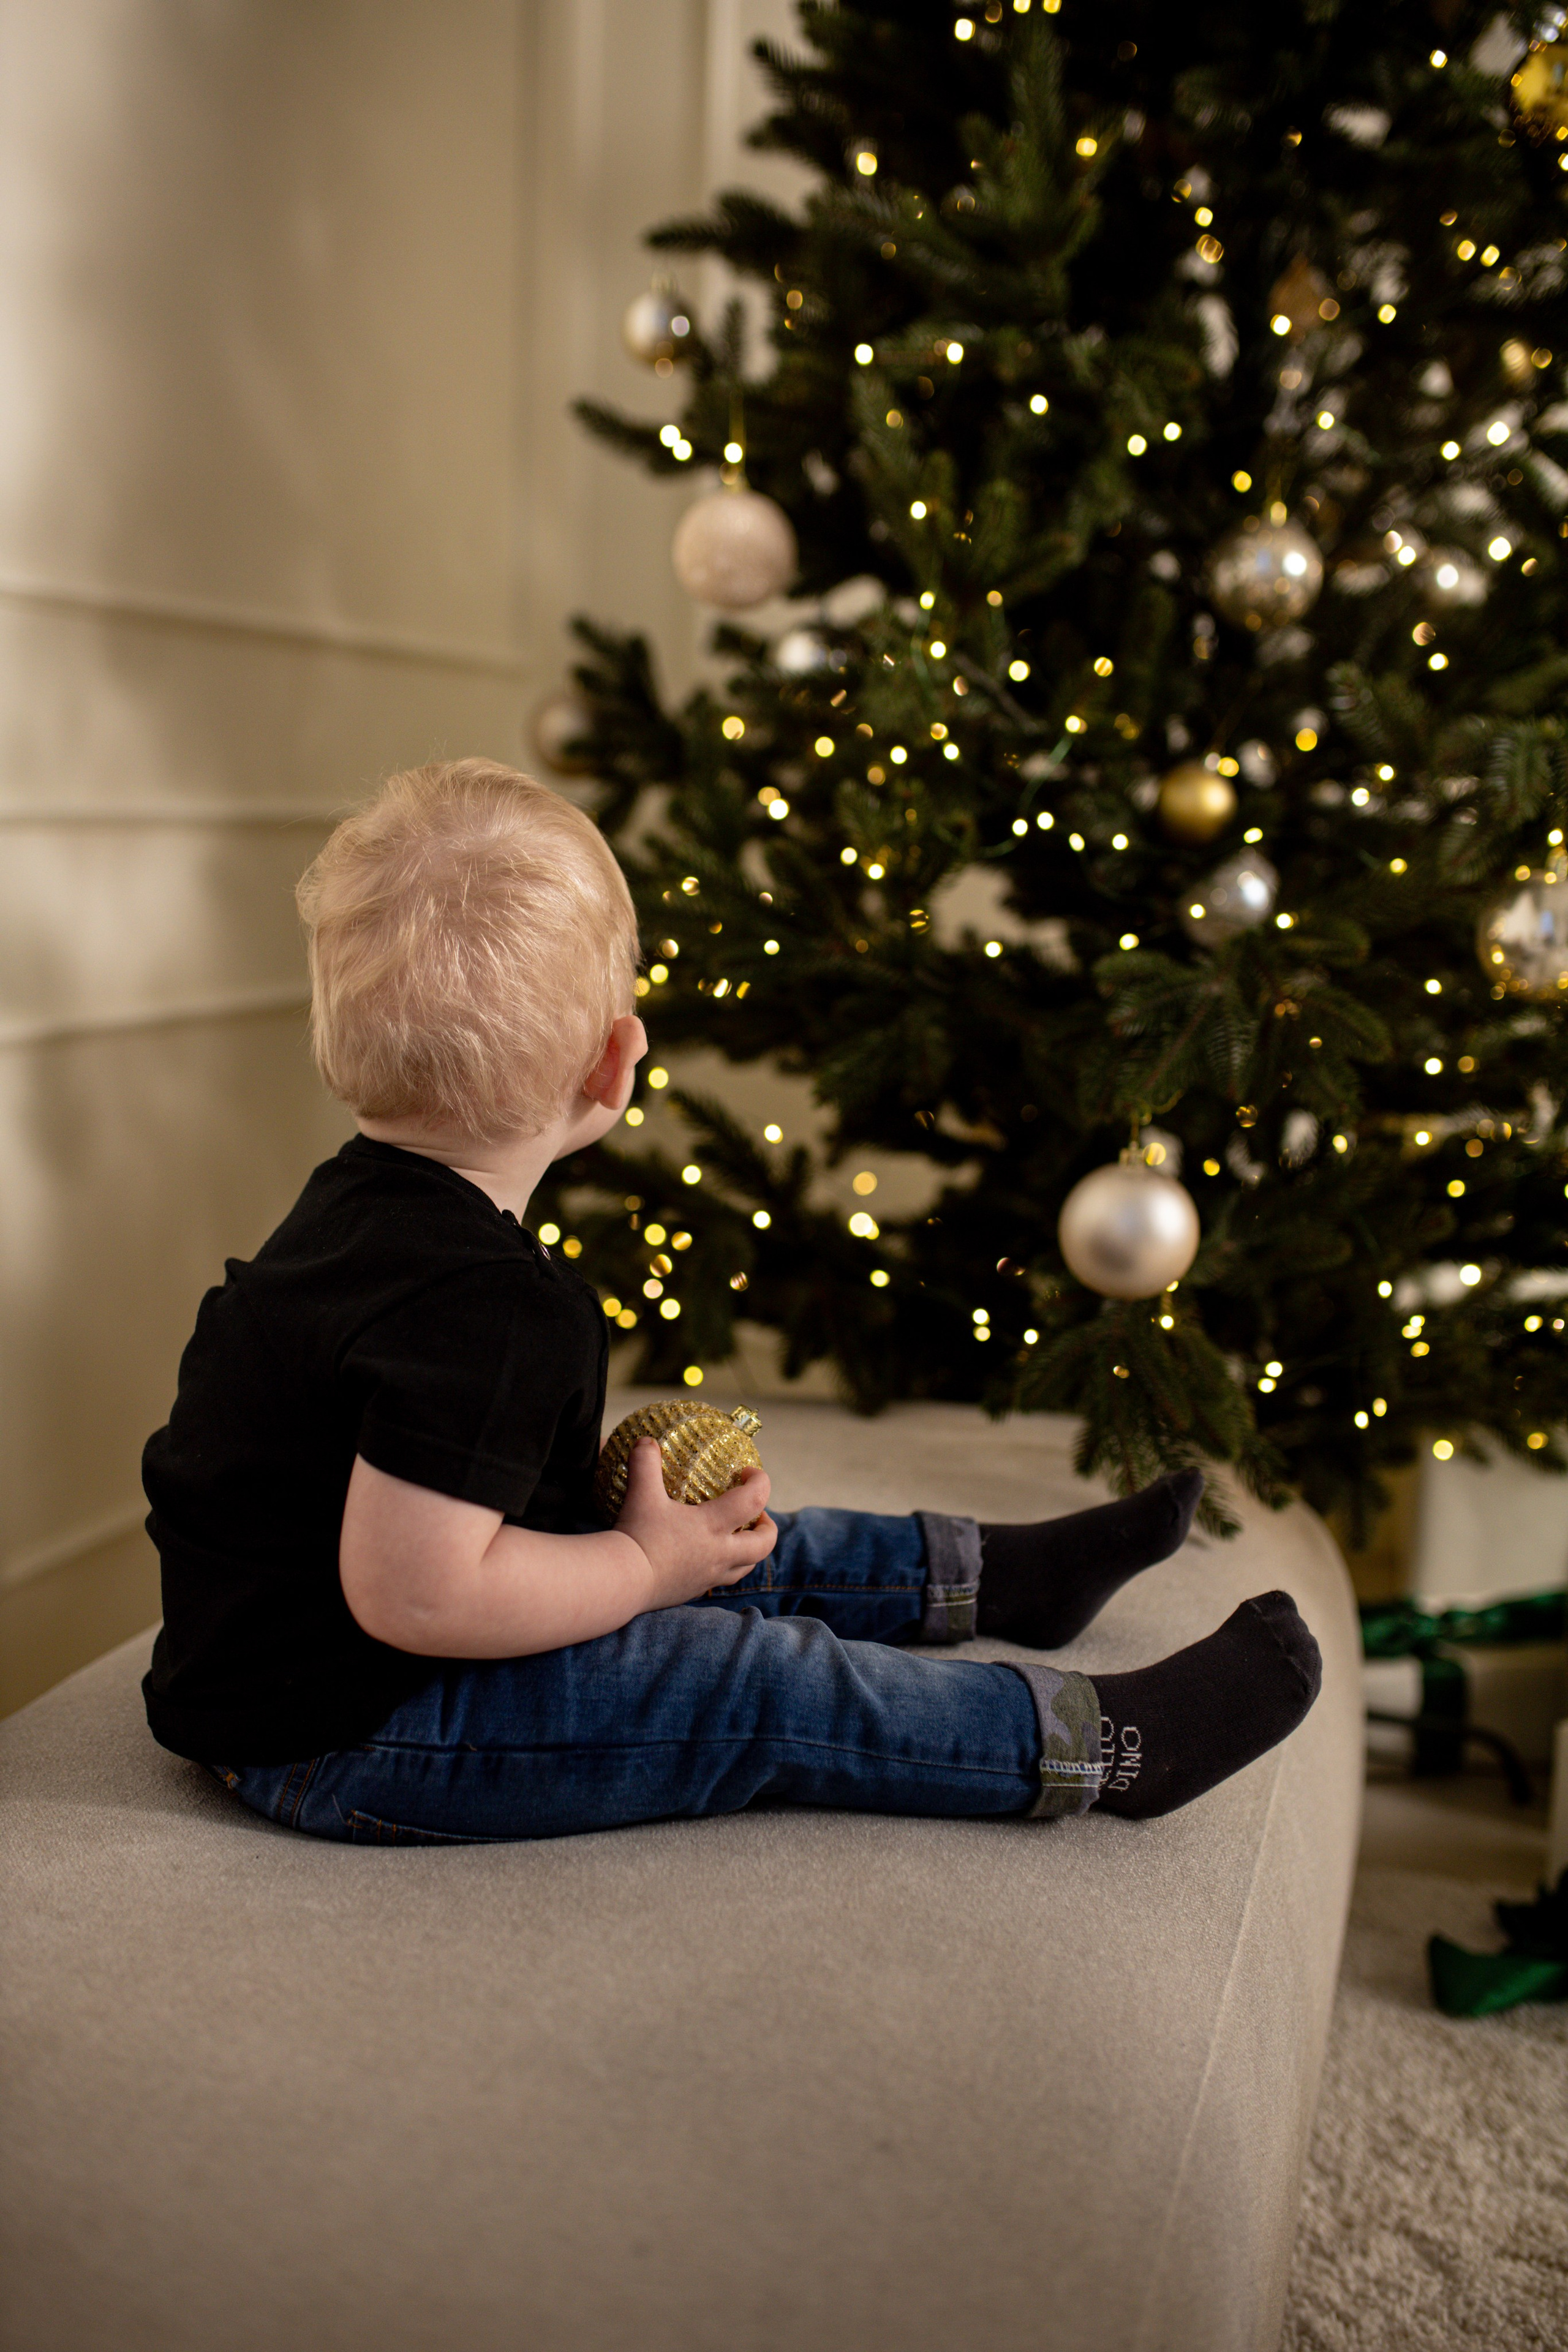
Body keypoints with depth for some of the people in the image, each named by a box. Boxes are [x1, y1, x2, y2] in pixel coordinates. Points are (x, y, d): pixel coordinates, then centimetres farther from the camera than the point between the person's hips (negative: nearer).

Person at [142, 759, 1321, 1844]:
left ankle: (997, 1571, 29)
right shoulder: (484, 1306, -33)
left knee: (738, 1548, 15)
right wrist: (645, 1564, -21)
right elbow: (412, 1595, -35)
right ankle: (1100, 1746, -3)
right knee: (762, 1682, -12)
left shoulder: (363, 1202, 1)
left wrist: (633, 1514, 6)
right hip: (339, 1736, -10)